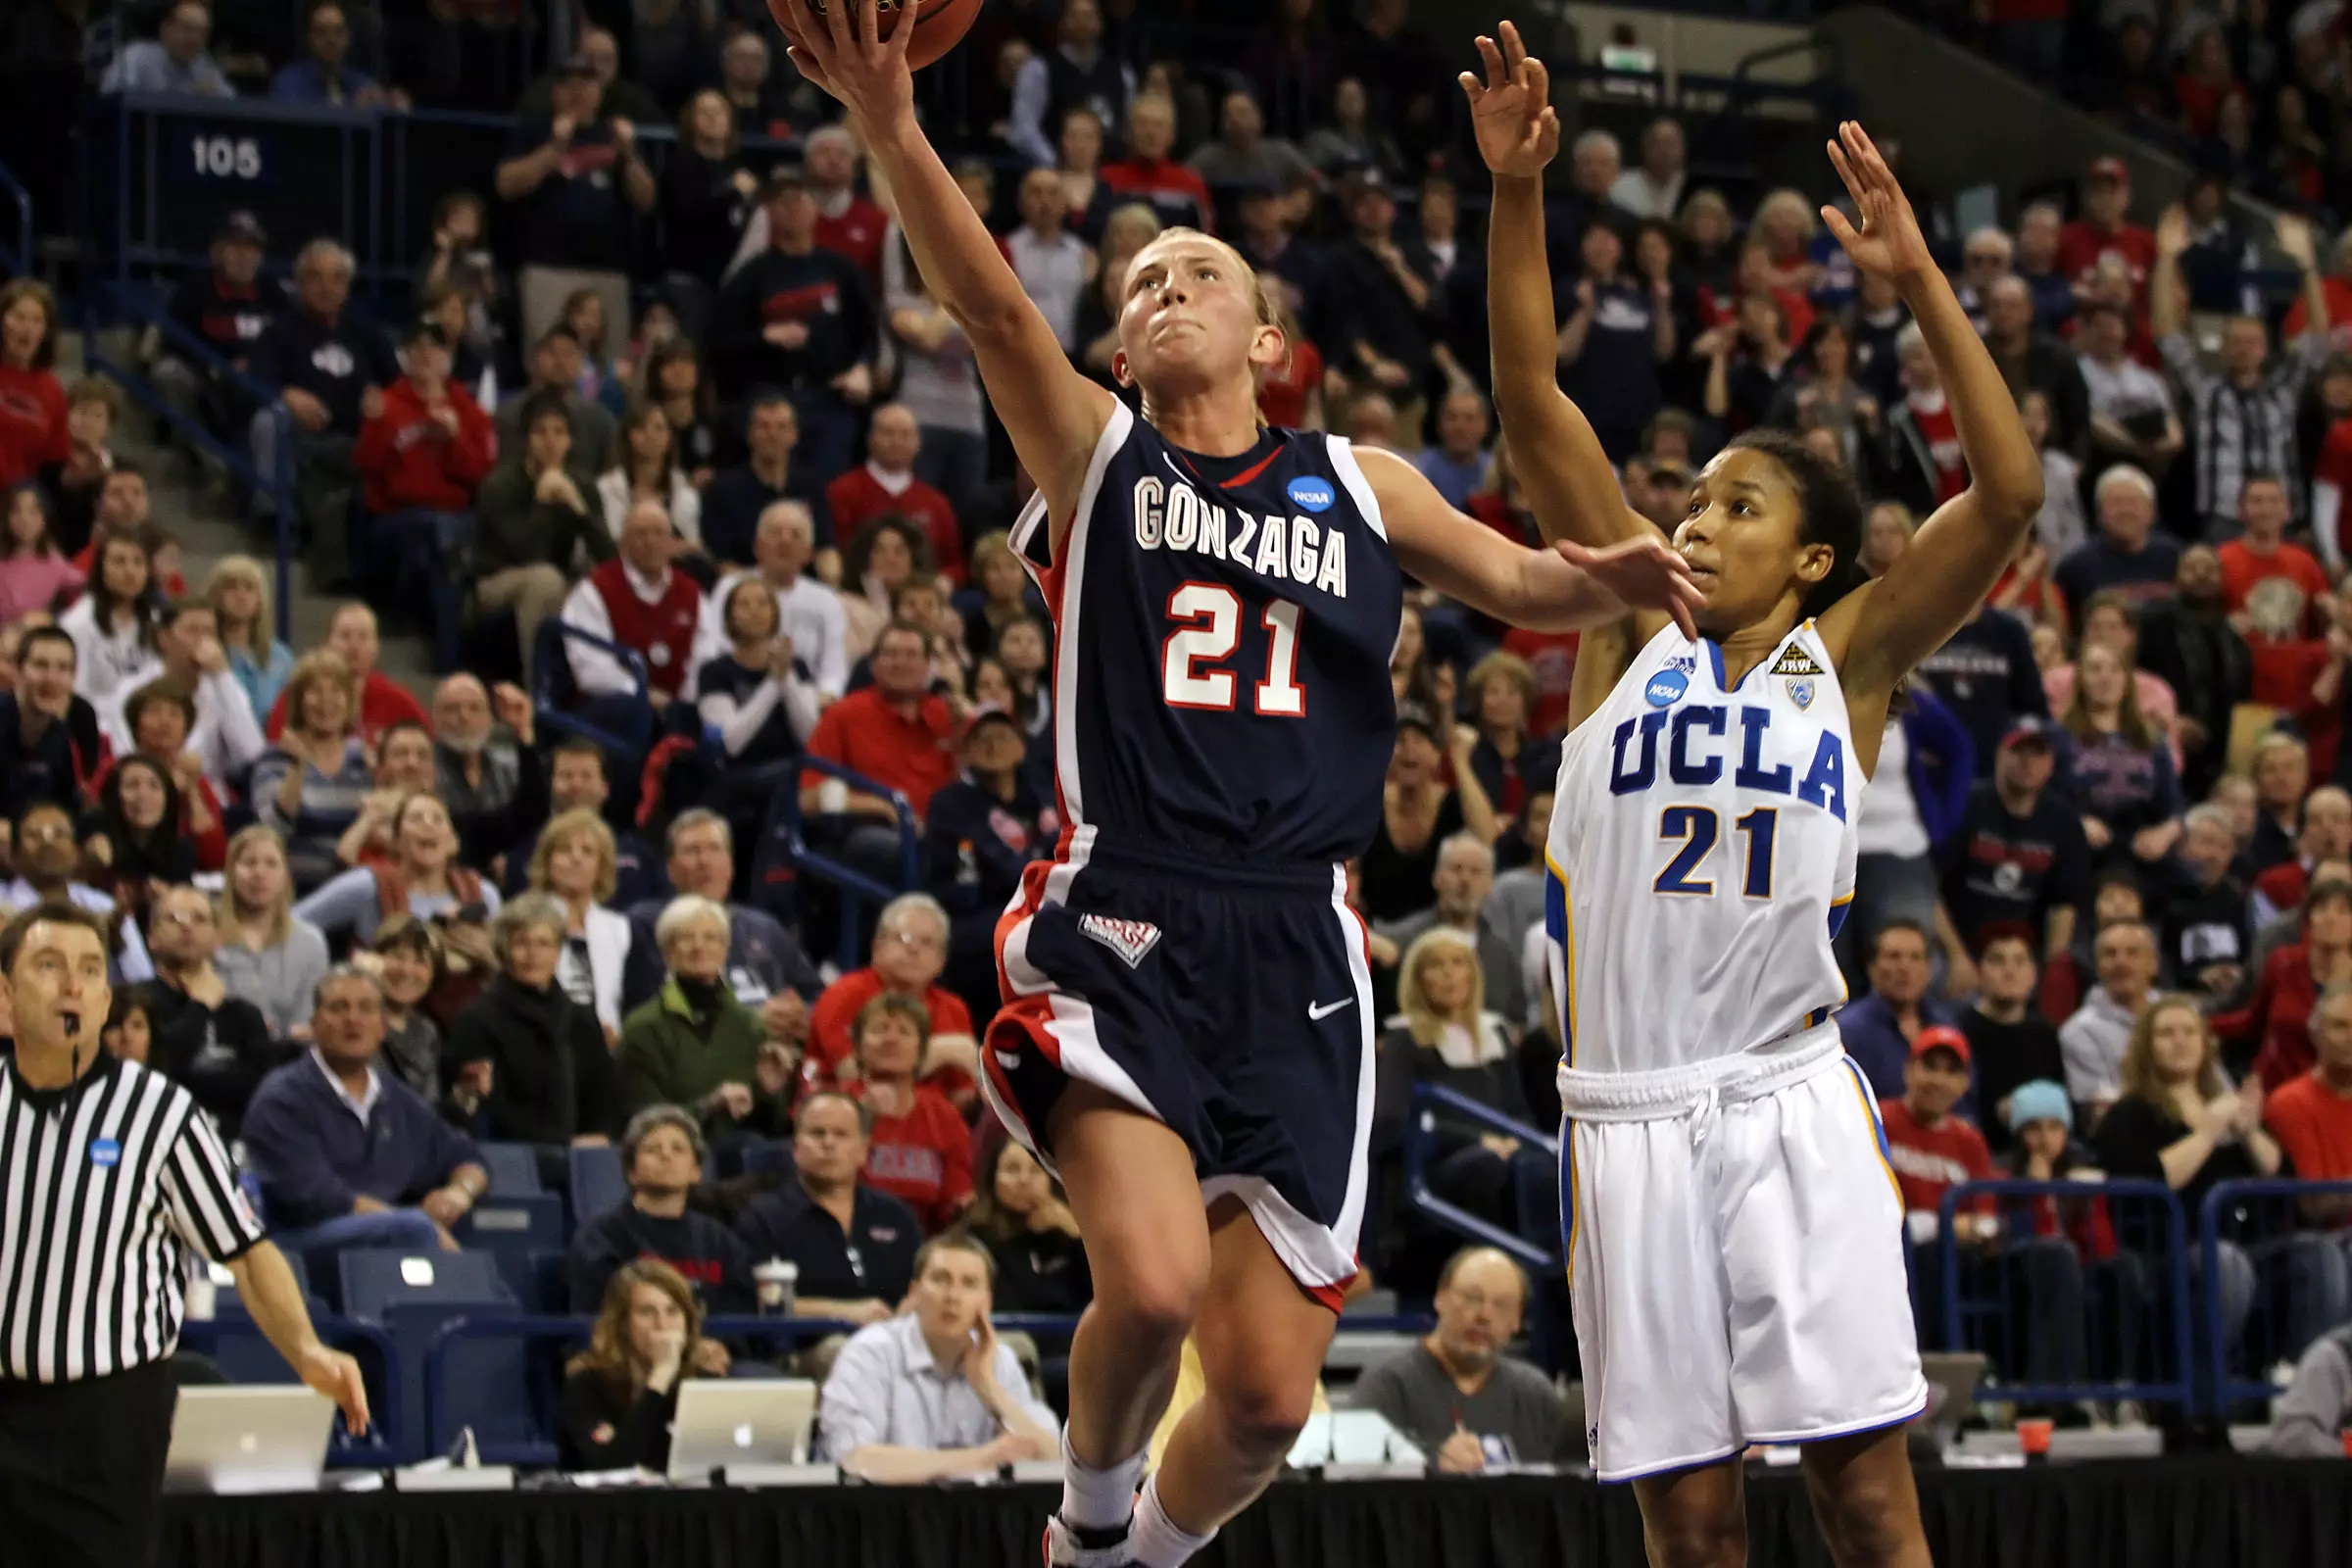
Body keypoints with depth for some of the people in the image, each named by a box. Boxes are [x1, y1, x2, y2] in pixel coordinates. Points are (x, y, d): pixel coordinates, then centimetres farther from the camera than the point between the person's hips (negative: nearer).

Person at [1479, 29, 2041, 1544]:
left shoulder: (1845, 656, 6)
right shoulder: (1634, 630, 10)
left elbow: (2008, 494, -6)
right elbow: (1534, 405, 4)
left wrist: (1918, 279, -13)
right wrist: (1517, 191, -6)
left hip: (1791, 1101, -2)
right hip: (1627, 1111, 2)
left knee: (1868, 1489, -6)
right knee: (1687, 1513, 3)